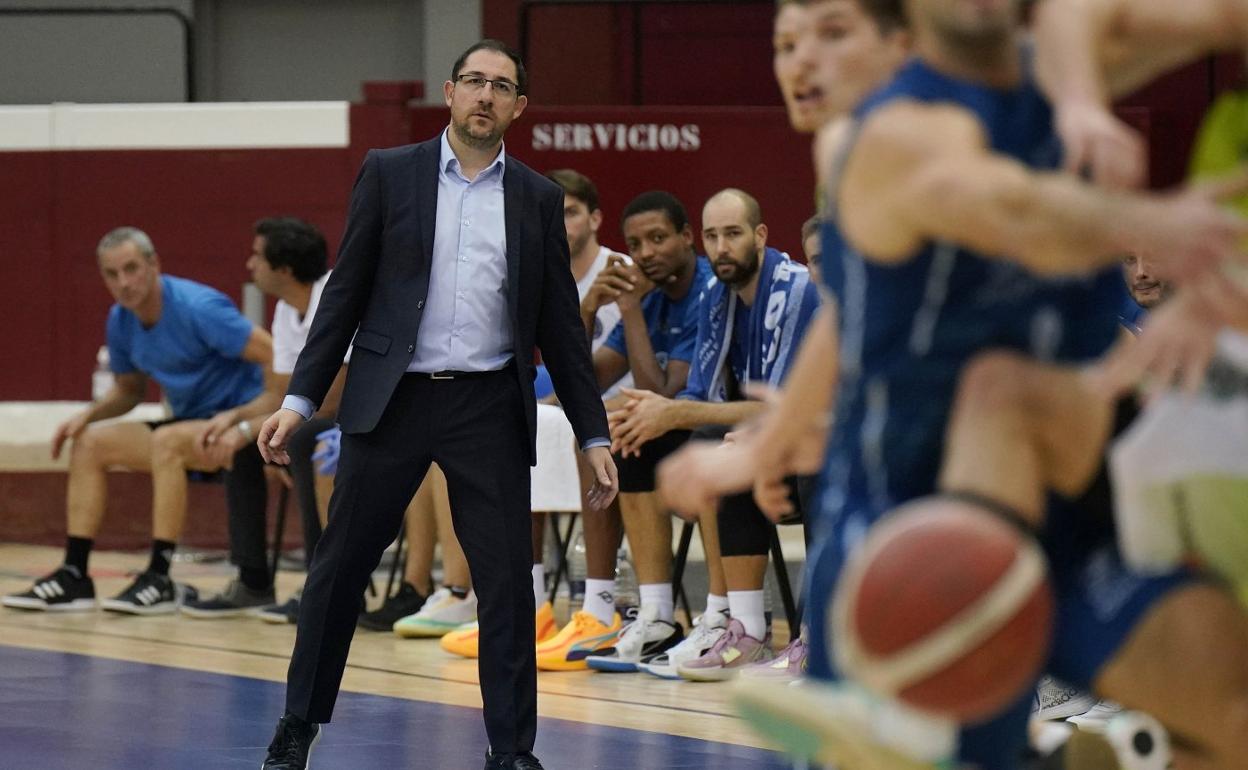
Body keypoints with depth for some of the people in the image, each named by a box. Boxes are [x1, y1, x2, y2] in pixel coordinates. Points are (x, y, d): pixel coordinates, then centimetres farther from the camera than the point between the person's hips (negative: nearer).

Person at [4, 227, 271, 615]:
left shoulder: (198, 309, -20)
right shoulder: (120, 321, 3)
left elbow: (277, 357, -22)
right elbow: (129, 390, 19)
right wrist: (88, 414, 0)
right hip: (191, 424, 8)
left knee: (167, 441, -34)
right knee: (90, 442, -1)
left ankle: (159, 579, -27)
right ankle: (73, 576, -5)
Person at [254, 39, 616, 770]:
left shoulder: (539, 198, 6)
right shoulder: (389, 173, 2)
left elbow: (560, 324, 9)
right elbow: (347, 291, 3)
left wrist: (595, 436, 5)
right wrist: (300, 399, -3)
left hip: (488, 408, 1)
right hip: (390, 401, -1)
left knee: (508, 580, -3)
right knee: (339, 569, 6)